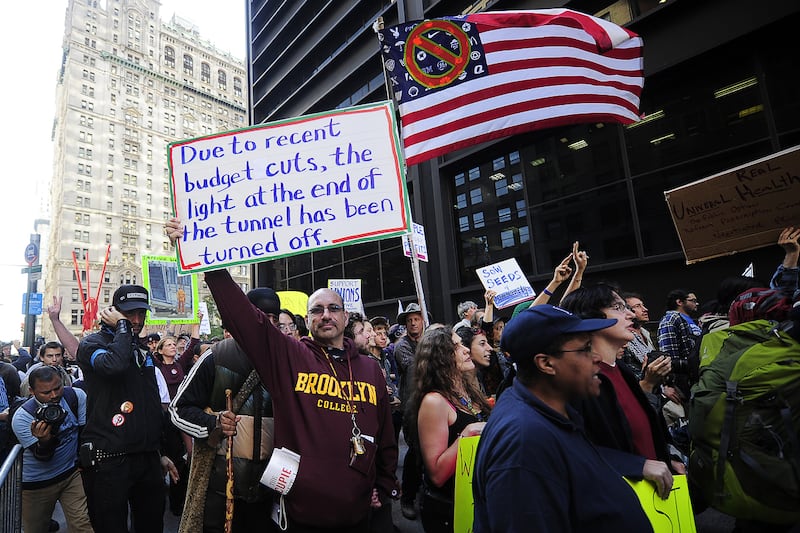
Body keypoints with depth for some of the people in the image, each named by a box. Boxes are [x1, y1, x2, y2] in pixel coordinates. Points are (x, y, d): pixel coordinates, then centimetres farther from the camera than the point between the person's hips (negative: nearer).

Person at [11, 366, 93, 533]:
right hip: (37, 482, 0)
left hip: (72, 473, 0)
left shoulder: (77, 396, -13)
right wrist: (44, 440, -37)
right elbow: (43, 457, -17)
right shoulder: (21, 417, -16)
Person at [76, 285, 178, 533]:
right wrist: (122, 326, -16)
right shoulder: (92, 343, -5)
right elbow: (114, 364, -32)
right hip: (108, 459, -6)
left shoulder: (145, 353, 15)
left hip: (147, 459, 7)